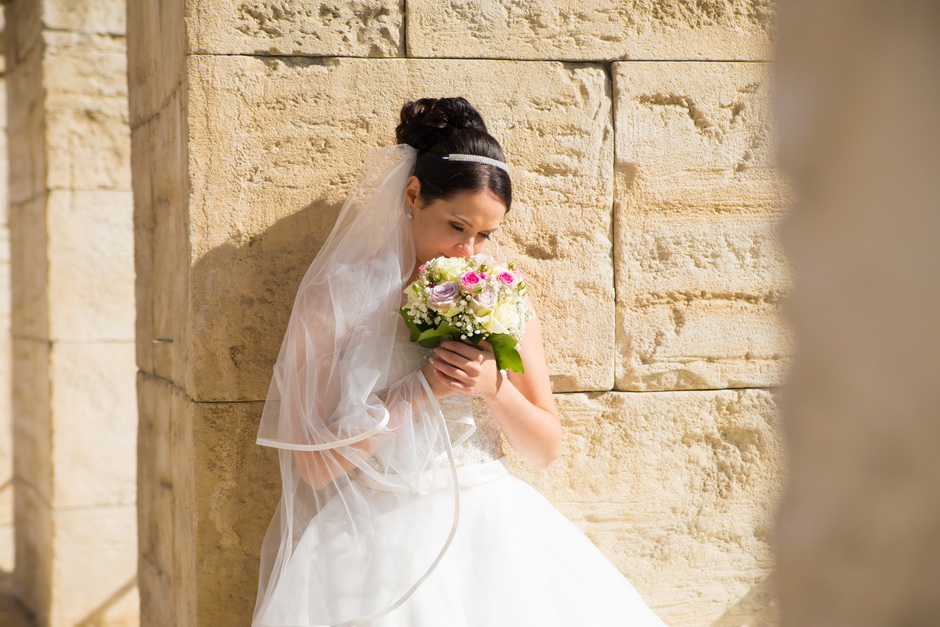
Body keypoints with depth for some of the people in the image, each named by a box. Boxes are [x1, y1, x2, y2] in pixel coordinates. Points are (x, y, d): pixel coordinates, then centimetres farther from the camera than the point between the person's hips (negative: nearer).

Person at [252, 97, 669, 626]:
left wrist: (493, 385, -9)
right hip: (380, 533, -3)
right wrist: (422, 389, -13)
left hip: (488, 523, 3)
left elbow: (546, 449, 10)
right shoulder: (334, 299, -3)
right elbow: (314, 465, -8)